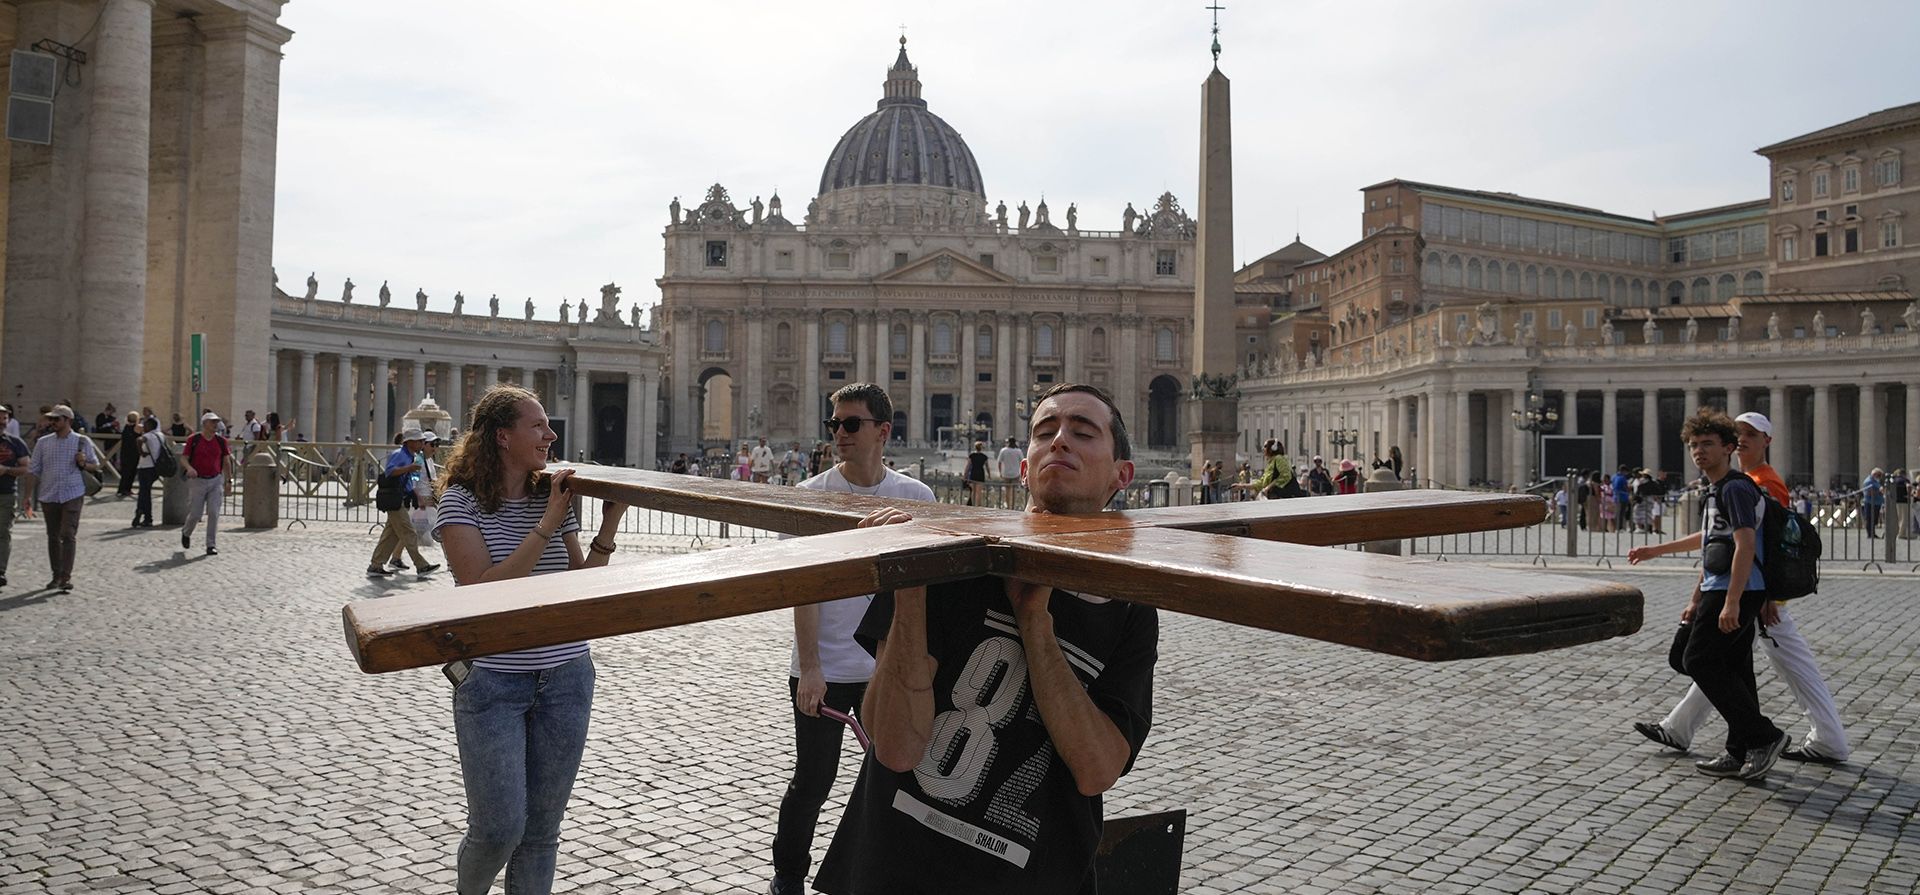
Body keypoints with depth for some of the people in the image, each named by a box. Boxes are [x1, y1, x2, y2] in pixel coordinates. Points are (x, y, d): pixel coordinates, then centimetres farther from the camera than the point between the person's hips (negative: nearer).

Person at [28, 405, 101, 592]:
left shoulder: (82, 442, 0)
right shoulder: (43, 442, 8)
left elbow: (96, 466, 7)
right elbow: (34, 471, 10)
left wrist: (83, 464, -15)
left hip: (72, 495, -3)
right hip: (49, 496, 4)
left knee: (68, 535, -11)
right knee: (53, 537, 10)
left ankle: (67, 577, -11)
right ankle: (56, 576, 20)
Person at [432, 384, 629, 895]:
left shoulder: (554, 497, 6)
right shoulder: (462, 501, -7)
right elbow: (483, 589, -18)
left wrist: (607, 530, -7)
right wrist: (547, 526, -20)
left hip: (566, 677, 4)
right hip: (492, 680, -4)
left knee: (542, 829, 9)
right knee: (499, 829, -1)